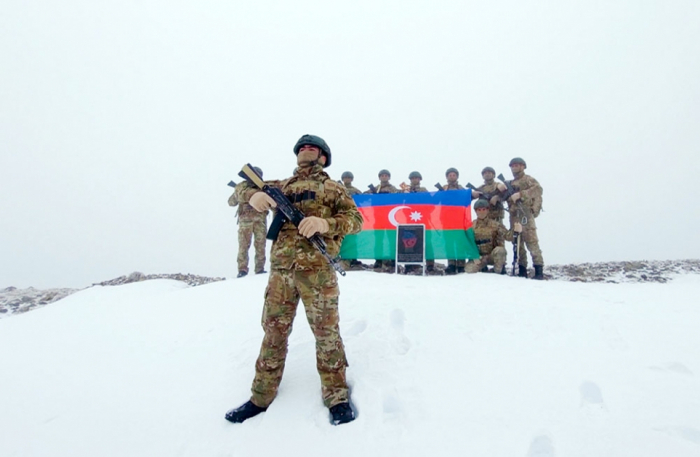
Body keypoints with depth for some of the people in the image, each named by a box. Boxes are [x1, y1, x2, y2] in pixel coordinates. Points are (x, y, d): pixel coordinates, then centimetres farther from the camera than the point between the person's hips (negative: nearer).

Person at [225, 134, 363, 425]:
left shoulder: (333, 188, 12)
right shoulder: (282, 186, 22)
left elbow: (355, 219, 2)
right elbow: (243, 186, 23)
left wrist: (325, 223, -18)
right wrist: (253, 194, -3)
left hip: (316, 267, -3)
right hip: (280, 267, 4)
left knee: (325, 330, 0)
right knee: (274, 330, 9)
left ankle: (336, 394, 14)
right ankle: (262, 396, 21)